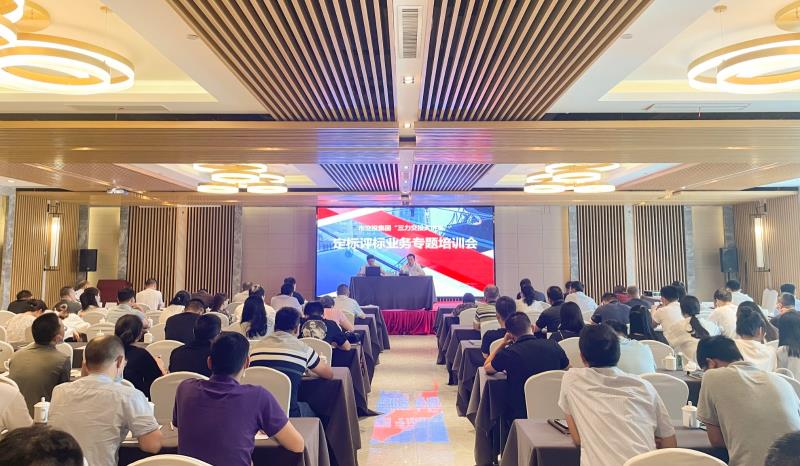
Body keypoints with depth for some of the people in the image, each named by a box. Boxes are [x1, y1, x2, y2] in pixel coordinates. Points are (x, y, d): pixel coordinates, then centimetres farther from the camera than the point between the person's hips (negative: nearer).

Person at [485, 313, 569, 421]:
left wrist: (503, 344, 7)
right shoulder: (553, 346, -6)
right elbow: (567, 367, 16)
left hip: (520, 416, -4)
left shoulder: (509, 353, -16)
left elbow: (486, 368, 5)